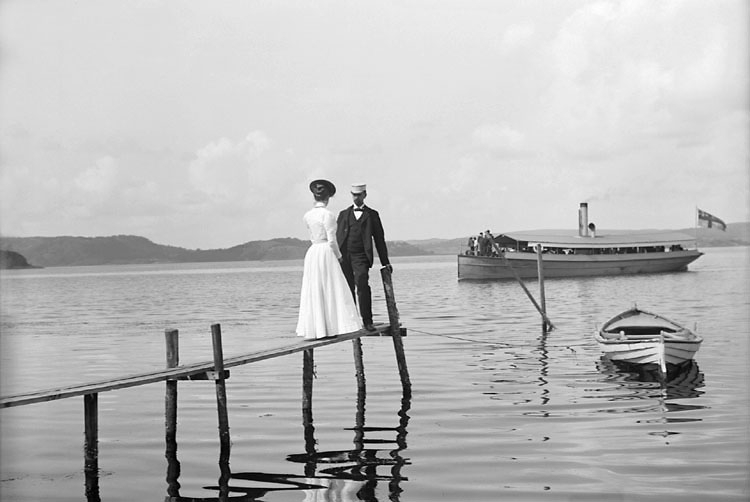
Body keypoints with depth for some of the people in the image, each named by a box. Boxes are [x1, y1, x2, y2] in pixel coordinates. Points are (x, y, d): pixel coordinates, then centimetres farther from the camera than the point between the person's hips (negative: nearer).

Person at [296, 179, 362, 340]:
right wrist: (339, 256, 3)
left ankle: (315, 329, 7)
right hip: (327, 254, -6)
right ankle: (333, 326, -2)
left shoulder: (307, 216, 8)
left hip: (312, 253, 6)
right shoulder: (328, 215, -11)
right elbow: (332, 240, -14)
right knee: (331, 290, -1)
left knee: (314, 292, 7)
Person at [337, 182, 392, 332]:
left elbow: (379, 239, 13)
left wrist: (385, 262, 10)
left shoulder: (372, 215, 14)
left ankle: (367, 321, -18)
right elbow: (337, 236, 14)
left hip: (361, 256, -3)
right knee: (347, 289, 1)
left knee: (362, 284, -20)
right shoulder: (343, 214, 19)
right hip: (344, 256, 3)